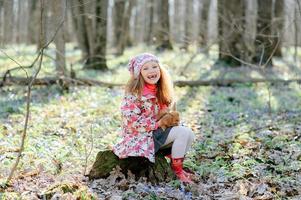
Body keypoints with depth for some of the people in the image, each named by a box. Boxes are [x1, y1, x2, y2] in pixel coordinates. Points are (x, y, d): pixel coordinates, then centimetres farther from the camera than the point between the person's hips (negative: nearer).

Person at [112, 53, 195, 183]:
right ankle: (177, 169, -7)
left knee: (189, 134, -3)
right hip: (141, 137, -8)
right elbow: (132, 122, -23)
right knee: (183, 132, -19)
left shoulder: (159, 91, 7)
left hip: (157, 131, 9)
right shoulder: (134, 93, -18)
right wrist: (158, 124, -20)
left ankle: (176, 164, 6)